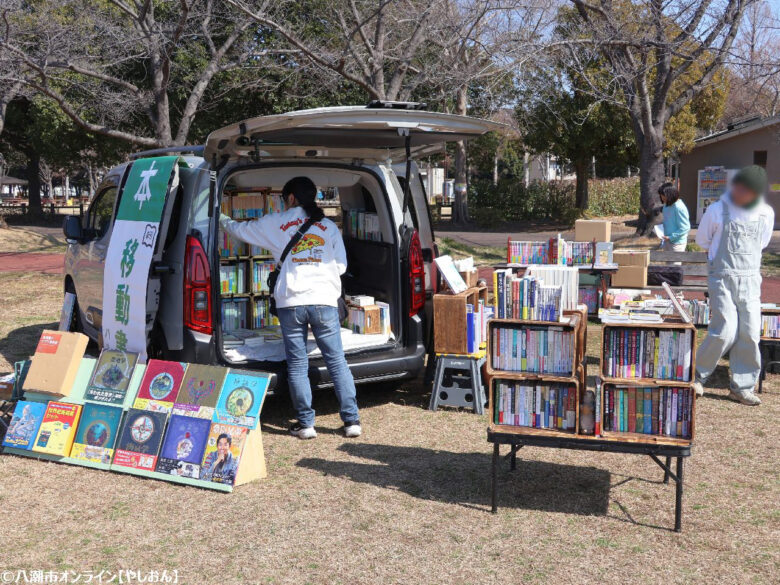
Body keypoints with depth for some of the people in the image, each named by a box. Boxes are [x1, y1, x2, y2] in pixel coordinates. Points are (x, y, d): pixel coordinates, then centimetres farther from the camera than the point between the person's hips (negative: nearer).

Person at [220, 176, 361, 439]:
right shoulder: (329, 227, 13)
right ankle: (351, 420, 8)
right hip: (324, 300, 1)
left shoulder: (276, 223, 9)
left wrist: (222, 218, 42)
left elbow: (239, 229, 21)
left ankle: (305, 424, 10)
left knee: (297, 365, 7)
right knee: (337, 362, 7)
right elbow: (341, 265, 11)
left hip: (291, 302, -1)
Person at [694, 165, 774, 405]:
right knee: (725, 332, -12)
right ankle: (698, 374, 9)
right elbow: (702, 240, 9)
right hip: (722, 278, -3)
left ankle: (742, 386, 13)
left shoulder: (766, 214, 3)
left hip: (750, 279, 4)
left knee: (750, 334, 1)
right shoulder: (717, 210, -7)